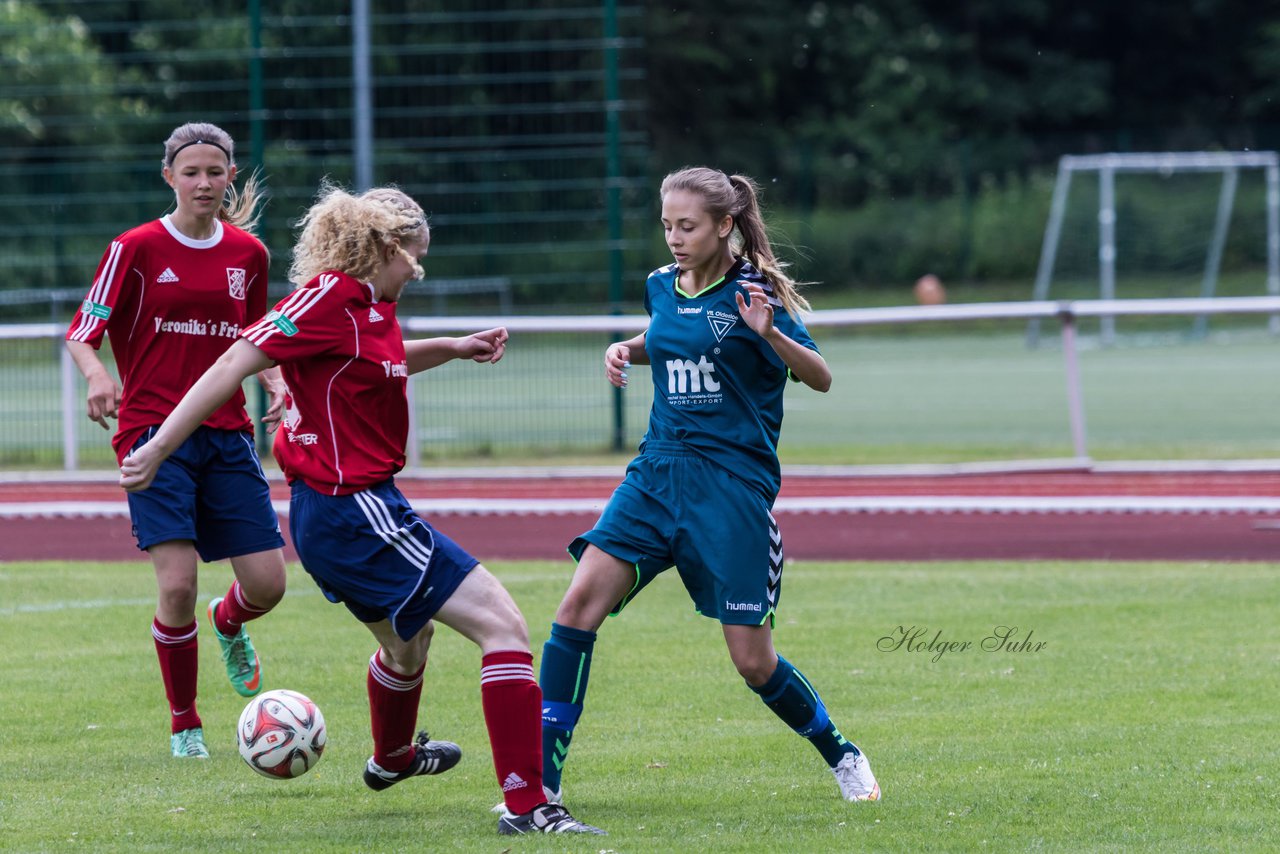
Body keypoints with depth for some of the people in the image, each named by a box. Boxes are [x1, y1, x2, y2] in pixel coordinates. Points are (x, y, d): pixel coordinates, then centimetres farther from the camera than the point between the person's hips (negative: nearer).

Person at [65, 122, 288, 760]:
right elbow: (82, 333, -3)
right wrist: (98, 375, -24)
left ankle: (228, 624, 37)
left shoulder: (248, 254, 9)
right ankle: (184, 724, 5)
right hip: (155, 433, -4)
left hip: (227, 436, 4)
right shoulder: (137, 248, -4)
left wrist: (274, 381, 2)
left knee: (267, 584, -2)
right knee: (177, 583, -16)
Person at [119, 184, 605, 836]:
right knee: (502, 624, -13)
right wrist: (158, 448, -22)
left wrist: (454, 348, 20)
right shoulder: (329, 295, -17)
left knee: (408, 639, 36)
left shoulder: (370, 305, 11)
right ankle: (526, 805, -20)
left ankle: (392, 758, 64)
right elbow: (236, 363, -20)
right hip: (353, 508, -11)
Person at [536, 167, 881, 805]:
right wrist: (626, 350, 9)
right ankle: (541, 779, -12)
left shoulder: (753, 292, -7)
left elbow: (820, 378, -9)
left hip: (734, 484, -5)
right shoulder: (661, 287, 9)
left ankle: (842, 757, 25)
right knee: (579, 603, -14)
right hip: (658, 474, 5)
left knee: (753, 661, -2)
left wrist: (769, 333, -26)